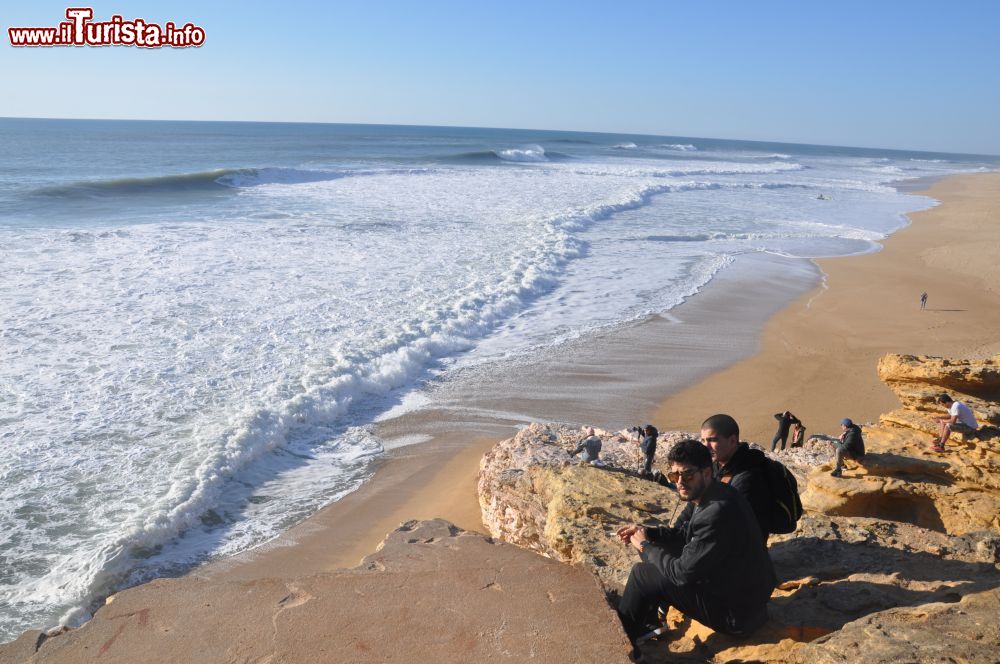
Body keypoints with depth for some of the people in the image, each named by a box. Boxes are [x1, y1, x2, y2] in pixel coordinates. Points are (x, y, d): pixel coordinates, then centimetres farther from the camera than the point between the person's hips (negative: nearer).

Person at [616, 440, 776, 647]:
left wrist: (645, 546, -10)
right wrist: (646, 532, -3)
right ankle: (644, 622, 32)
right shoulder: (704, 495, -1)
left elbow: (683, 573, -25)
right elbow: (680, 533, 15)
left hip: (736, 611, -10)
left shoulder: (718, 513, -32)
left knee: (642, 574, -6)